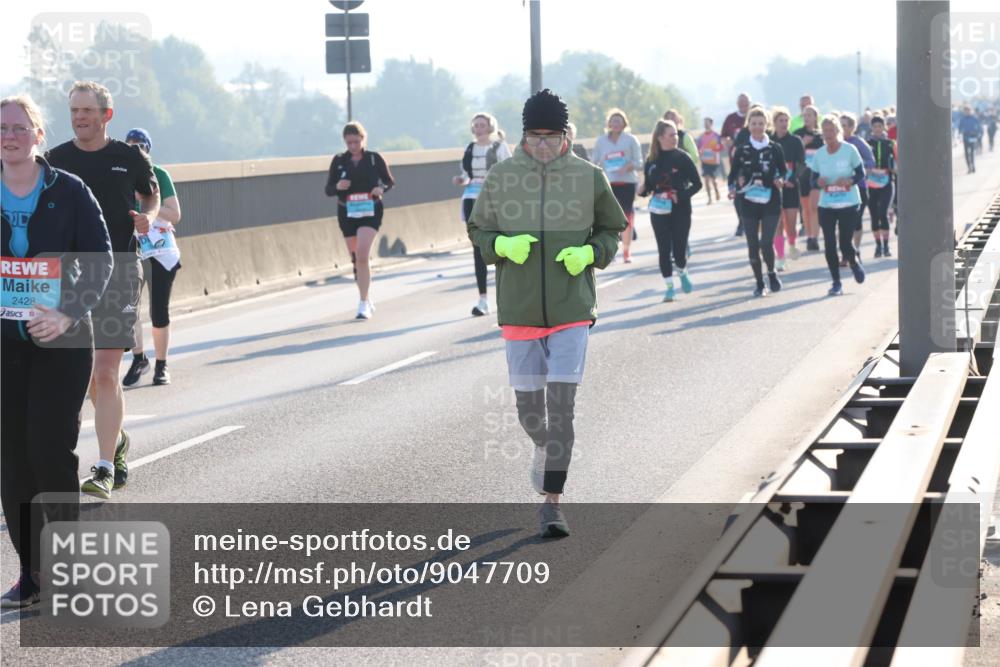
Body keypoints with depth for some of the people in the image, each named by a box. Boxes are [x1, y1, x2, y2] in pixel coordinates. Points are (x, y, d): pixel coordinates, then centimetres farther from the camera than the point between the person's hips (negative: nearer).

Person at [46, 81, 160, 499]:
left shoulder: (129, 158, 1)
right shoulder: (56, 160, 5)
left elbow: (152, 195, 18)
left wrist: (148, 218, -4)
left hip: (119, 271, -3)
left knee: (106, 372, -12)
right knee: (85, 373, 13)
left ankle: (105, 468, -12)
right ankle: (118, 438, 37)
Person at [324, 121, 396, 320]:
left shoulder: (374, 158, -2)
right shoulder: (339, 160, 3)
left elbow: (389, 181, 6)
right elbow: (328, 190, 5)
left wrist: (381, 189, -16)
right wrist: (338, 187, -18)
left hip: (370, 210, -3)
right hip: (347, 213, 3)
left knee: (362, 254, -19)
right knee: (356, 259, 9)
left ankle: (364, 304, -16)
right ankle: (368, 299, 26)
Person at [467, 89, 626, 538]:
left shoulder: (589, 178, -1)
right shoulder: (500, 178, 0)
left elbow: (611, 231, 10)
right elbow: (478, 231, 8)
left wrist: (589, 253, -10)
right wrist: (503, 245, -13)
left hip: (572, 308, -1)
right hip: (519, 310, 1)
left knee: (561, 405, -8)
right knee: (528, 405, 10)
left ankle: (552, 502, -4)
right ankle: (544, 448, 45)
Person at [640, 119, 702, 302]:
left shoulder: (682, 157, -5)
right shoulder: (651, 161, 1)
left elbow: (697, 183, -3)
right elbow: (648, 186, 9)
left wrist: (682, 195, -18)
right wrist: (643, 190, -14)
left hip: (680, 211, -2)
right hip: (660, 212, 2)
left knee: (679, 251, -2)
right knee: (664, 251, 1)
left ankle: (683, 273, 31)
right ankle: (669, 287, 14)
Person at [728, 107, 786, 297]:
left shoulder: (775, 149, 1)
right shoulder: (742, 150, 4)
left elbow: (783, 172, 8)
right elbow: (733, 173, 7)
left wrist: (780, 180, -13)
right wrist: (733, 188, -11)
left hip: (771, 202, -2)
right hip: (748, 202, 2)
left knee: (766, 243, -12)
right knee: (753, 244, 3)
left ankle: (771, 273, 16)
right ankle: (759, 283, 16)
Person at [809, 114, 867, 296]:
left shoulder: (850, 150, -7)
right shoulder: (818, 154, 2)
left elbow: (861, 173, -2)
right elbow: (813, 180, 6)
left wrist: (850, 181, -22)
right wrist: (818, 182, -17)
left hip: (849, 204, -3)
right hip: (826, 206, 3)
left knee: (846, 244, -5)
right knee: (829, 245, -1)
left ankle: (855, 262, 30)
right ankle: (836, 282, 10)